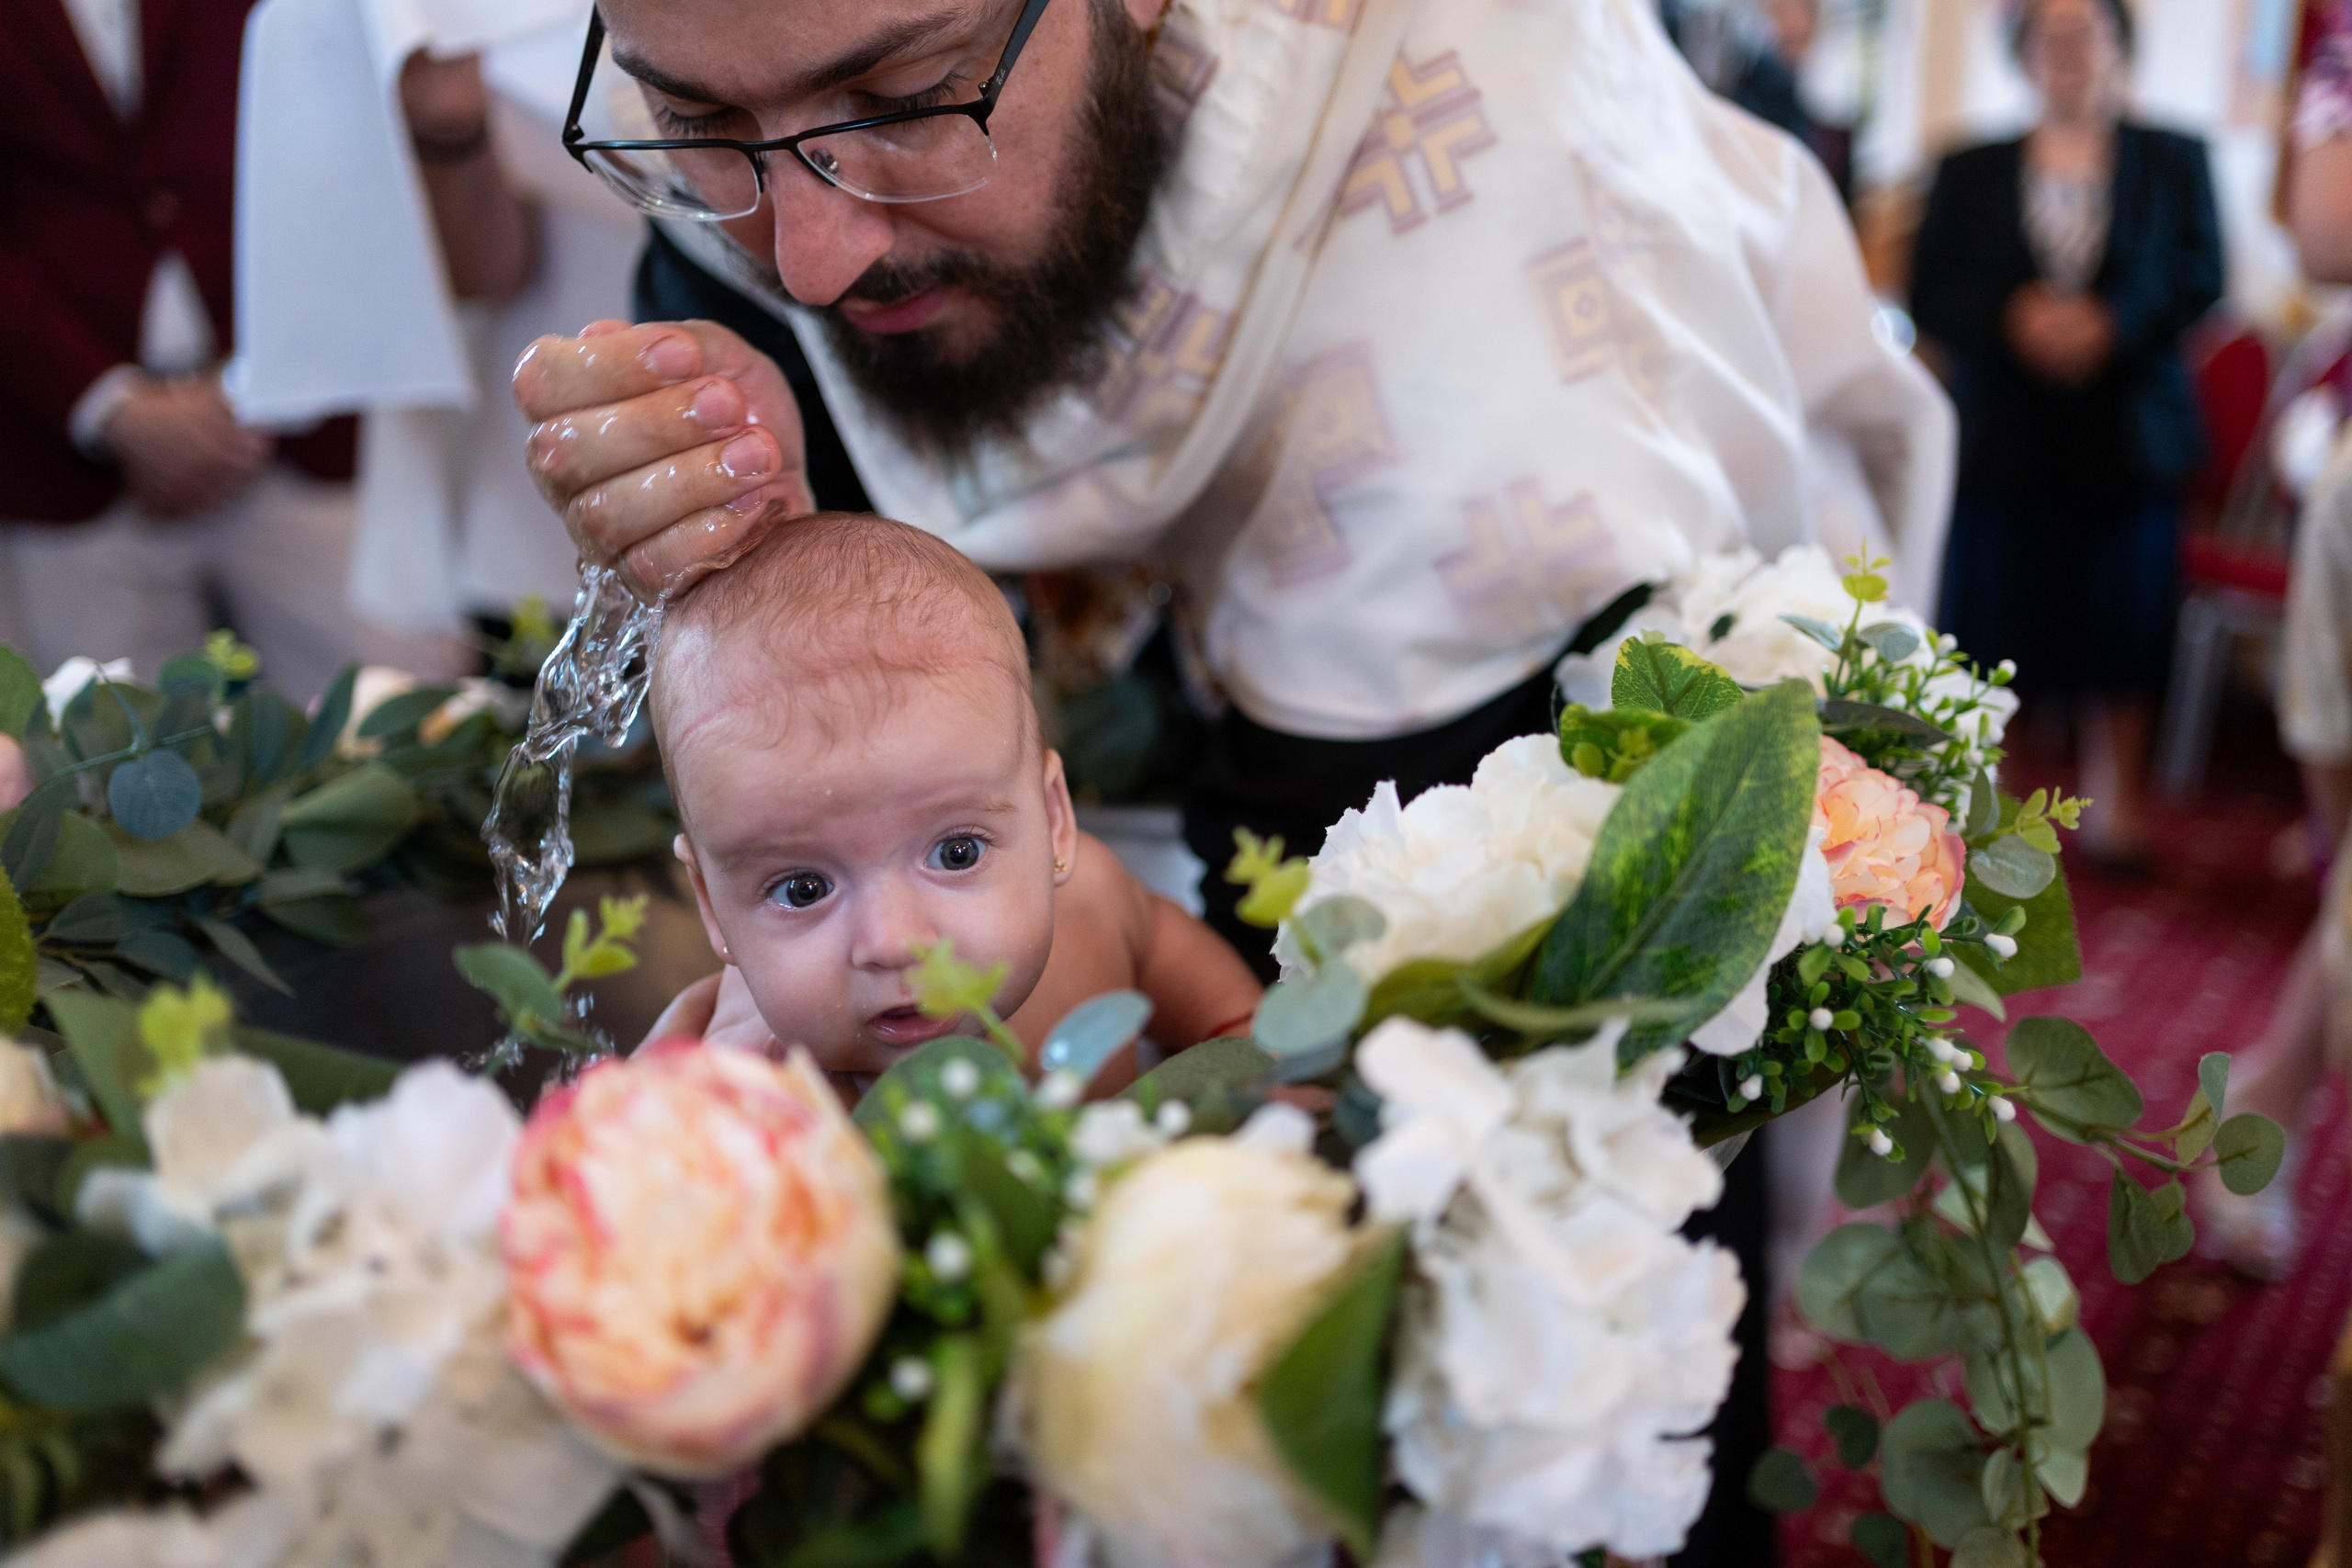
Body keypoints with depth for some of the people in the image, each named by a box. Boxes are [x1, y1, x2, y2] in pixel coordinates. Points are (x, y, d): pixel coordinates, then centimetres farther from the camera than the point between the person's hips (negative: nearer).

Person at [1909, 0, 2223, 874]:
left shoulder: (2173, 163, 8)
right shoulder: (1970, 173, 9)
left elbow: (2200, 278, 0)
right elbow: (1930, 295, 1)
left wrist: (2111, 325, -17)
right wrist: (2014, 321, -16)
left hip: (2129, 432, 0)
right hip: (2005, 434, 0)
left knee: (2122, 622, 4)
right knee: (1994, 620, 2)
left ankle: (2114, 799, 17)